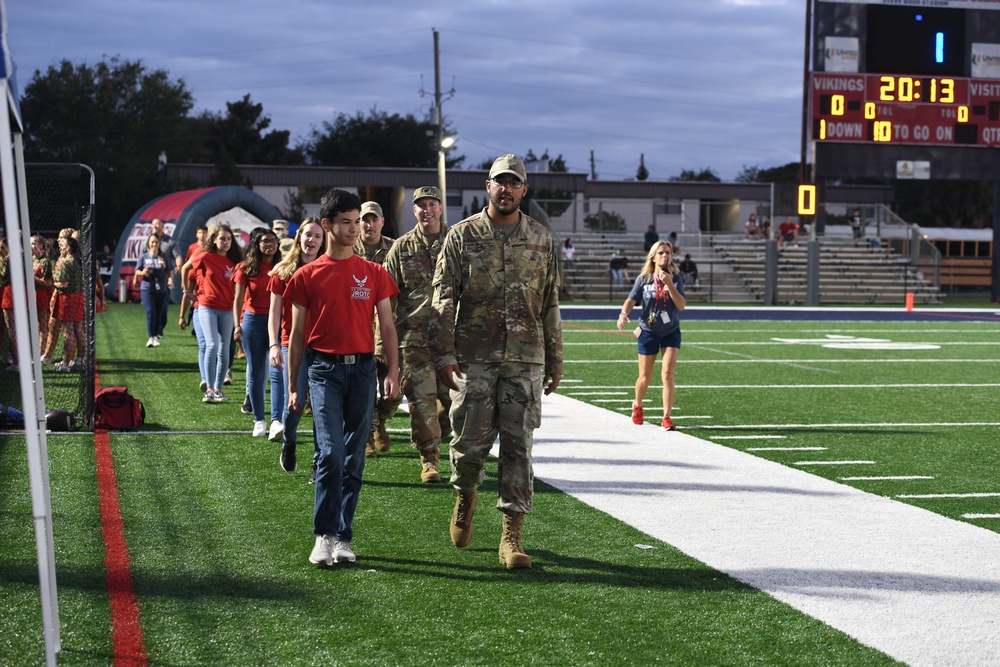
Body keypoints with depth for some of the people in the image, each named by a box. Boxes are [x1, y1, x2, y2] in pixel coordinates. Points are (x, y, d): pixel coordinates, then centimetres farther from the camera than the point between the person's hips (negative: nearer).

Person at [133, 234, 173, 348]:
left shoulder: (163, 257, 6)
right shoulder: (143, 257, 3)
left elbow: (169, 271, 6)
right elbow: (137, 272, 7)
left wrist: (170, 279, -14)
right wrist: (143, 272, -15)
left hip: (161, 290, 2)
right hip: (147, 289, -2)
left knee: (158, 315, 6)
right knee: (150, 312, -15)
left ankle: (156, 337, 18)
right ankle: (151, 337, -16)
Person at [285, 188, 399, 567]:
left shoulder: (373, 274, 8)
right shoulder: (308, 276, 4)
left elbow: (387, 327, 9)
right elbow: (297, 334, 8)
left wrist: (393, 371, -4)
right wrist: (292, 387, 6)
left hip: (362, 369, 2)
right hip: (325, 369, -2)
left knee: (354, 458, 5)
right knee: (330, 454, -14)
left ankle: (343, 537, 14)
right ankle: (324, 536, -4)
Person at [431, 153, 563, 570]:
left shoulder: (542, 241, 9)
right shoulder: (463, 236, 2)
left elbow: (550, 305, 13)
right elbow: (444, 299, -1)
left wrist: (555, 361, 12)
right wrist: (444, 355, -9)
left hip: (525, 360, 1)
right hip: (473, 359, -1)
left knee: (518, 446, -2)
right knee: (470, 439, 1)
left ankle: (511, 536, 3)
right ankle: (466, 495, 34)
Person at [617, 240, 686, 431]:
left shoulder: (676, 279, -6)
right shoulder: (643, 279, -4)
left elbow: (681, 306, -16)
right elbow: (631, 300, -9)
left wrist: (669, 284, -26)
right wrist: (623, 314, -30)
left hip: (671, 333, 0)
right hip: (648, 332, 0)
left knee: (668, 374, -14)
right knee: (645, 377, 8)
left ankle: (666, 417, -8)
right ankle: (637, 406, 37)